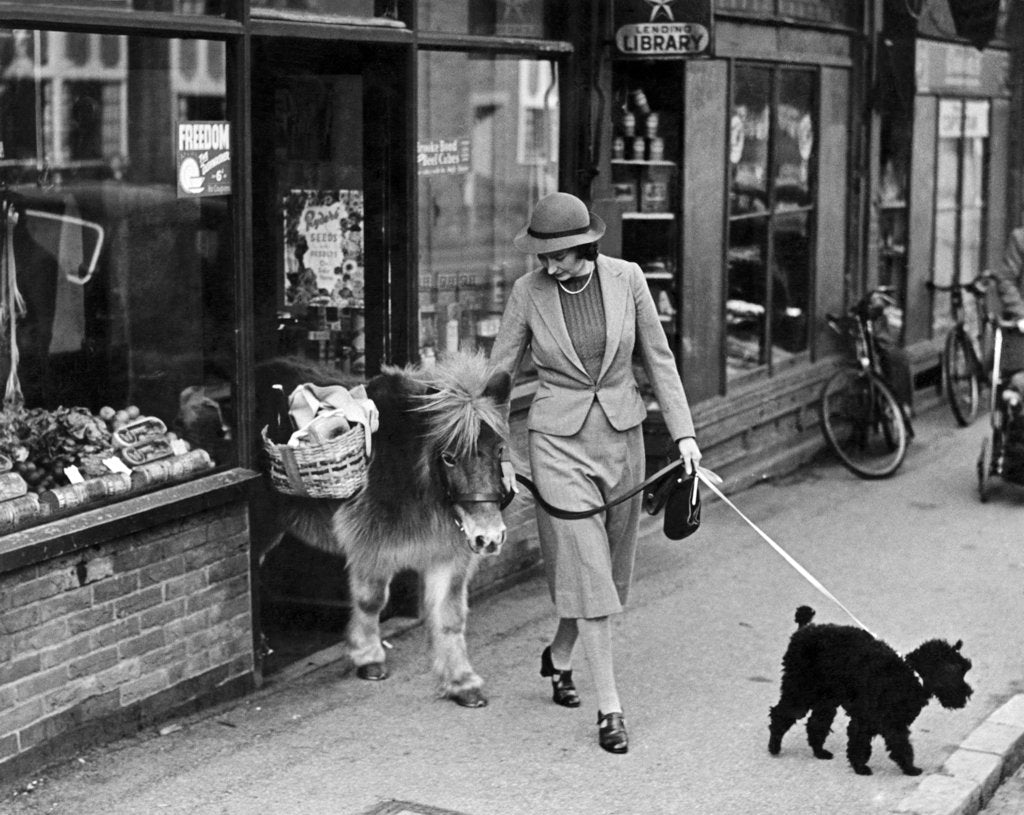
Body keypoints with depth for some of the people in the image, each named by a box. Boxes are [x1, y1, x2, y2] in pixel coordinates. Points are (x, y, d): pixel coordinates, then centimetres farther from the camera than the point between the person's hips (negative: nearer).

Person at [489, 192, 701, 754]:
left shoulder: (625, 279, -5)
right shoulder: (529, 292, -9)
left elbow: (658, 357, 4)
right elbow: (499, 373, 0)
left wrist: (682, 432, 0)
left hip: (621, 434, 3)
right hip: (559, 439, -3)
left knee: (610, 564, 15)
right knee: (586, 570, -8)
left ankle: (558, 656, 41)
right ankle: (609, 708, -3)